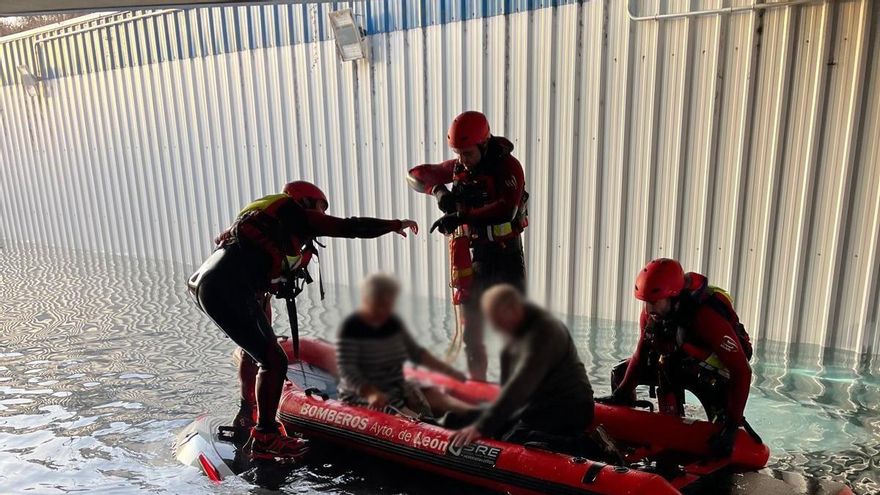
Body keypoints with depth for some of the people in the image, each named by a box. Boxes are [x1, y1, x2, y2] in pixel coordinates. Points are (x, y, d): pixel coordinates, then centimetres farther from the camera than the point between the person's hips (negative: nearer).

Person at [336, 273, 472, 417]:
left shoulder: (393, 323, 7)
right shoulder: (351, 328, -13)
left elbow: (415, 352, 15)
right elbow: (346, 370, -21)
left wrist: (449, 371, 6)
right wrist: (371, 393, -37)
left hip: (397, 388, 7)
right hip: (362, 395, -6)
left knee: (437, 397, -15)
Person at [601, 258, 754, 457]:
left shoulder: (707, 317, -38)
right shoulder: (651, 312, -19)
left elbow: (742, 371, -35)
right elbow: (642, 352, -4)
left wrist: (732, 424, -37)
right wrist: (622, 393, -7)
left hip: (714, 376, -6)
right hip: (678, 363, 6)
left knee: (722, 445, -21)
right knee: (620, 373, 2)